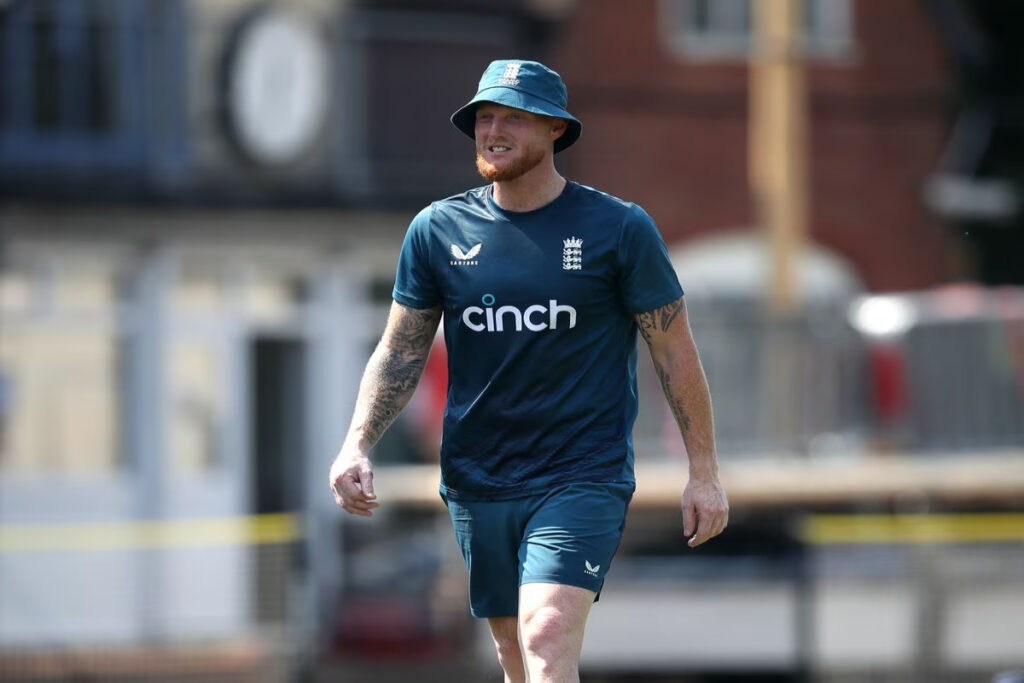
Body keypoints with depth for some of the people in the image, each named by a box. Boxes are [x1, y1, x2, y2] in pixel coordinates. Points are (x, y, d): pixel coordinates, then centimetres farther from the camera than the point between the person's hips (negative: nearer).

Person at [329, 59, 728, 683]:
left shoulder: (619, 228, -3)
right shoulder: (438, 230, 4)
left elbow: (675, 351, 2)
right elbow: (401, 352, 10)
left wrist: (705, 472, 1)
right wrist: (357, 445, -5)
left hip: (584, 477, -4)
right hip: (477, 483, 4)